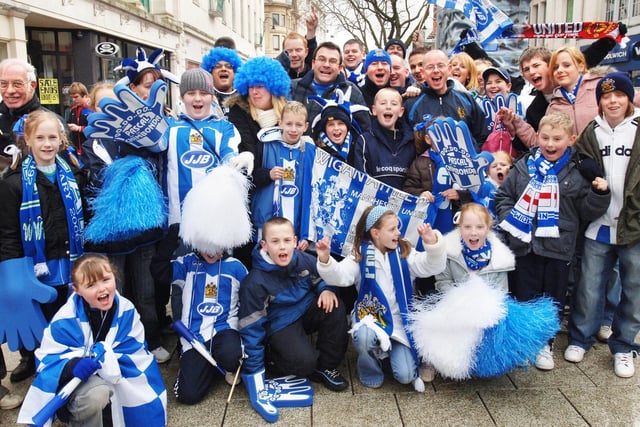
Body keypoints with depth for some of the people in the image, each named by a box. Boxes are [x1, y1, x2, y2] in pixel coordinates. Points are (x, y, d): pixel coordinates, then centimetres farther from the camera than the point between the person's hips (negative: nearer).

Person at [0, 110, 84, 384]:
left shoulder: (73, 174, 4)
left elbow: (84, 217, 10)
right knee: (36, 318, 14)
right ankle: (30, 359, 39)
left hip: (69, 266, 3)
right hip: (36, 268, -3)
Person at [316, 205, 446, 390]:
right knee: (364, 336, -37)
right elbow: (340, 276, -18)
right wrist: (325, 260, -38)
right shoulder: (360, 255, -3)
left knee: (405, 376, -12)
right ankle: (371, 371, -2)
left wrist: (433, 243, -31)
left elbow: (432, 266, -12)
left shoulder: (404, 253, 2)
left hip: (399, 321, 1)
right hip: (369, 316, -1)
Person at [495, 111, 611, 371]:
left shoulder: (578, 173, -1)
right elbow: (503, 196, 7)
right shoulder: (524, 167, 1)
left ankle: (545, 344, 32)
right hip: (525, 245, 0)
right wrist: (508, 219, -7)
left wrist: (599, 194, -15)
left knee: (554, 300, 13)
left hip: (558, 249, 0)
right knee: (522, 296, 11)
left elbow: (587, 212, 2)